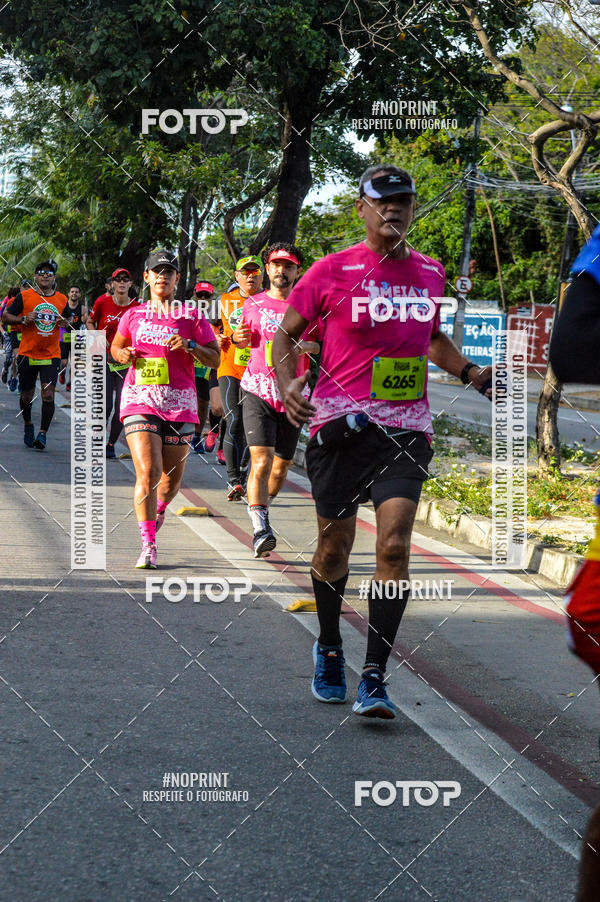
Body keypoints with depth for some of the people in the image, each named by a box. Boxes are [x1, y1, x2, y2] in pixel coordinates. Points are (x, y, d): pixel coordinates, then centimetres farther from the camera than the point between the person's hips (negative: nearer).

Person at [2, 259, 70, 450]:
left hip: (51, 355, 1)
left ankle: (42, 433, -4)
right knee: (27, 395, 10)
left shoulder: (62, 299, 5)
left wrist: (66, 323, -3)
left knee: (48, 394, -12)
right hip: (27, 354, -1)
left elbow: (69, 319, 21)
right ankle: (28, 425, 36)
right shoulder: (24, 296, -3)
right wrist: (24, 320, -16)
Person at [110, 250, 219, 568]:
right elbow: (116, 347, 24)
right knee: (147, 472, -16)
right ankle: (148, 545, -13)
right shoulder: (134, 315, 9)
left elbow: (215, 358, 4)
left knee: (172, 476, 9)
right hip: (139, 399, 0)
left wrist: (190, 346, -14)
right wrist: (124, 354, 0)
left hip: (179, 400, 1)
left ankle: (159, 508, 44)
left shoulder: (191, 317, 4)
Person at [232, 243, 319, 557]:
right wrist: (238, 338, 0)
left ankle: (260, 507, 36)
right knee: (261, 460, -17)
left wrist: (306, 346, -11)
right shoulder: (253, 304, 7)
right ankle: (261, 530, -22)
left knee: (281, 466, 10)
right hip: (257, 391, -2)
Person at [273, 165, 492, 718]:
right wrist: (287, 383, -11)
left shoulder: (430, 273, 11)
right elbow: (286, 334, 6)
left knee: (394, 545, -13)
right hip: (339, 424, -2)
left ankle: (374, 677, -8)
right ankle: (329, 648, 34)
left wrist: (470, 372, 13)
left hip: (406, 429, 2)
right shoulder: (332, 271, -1)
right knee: (335, 547, 8)